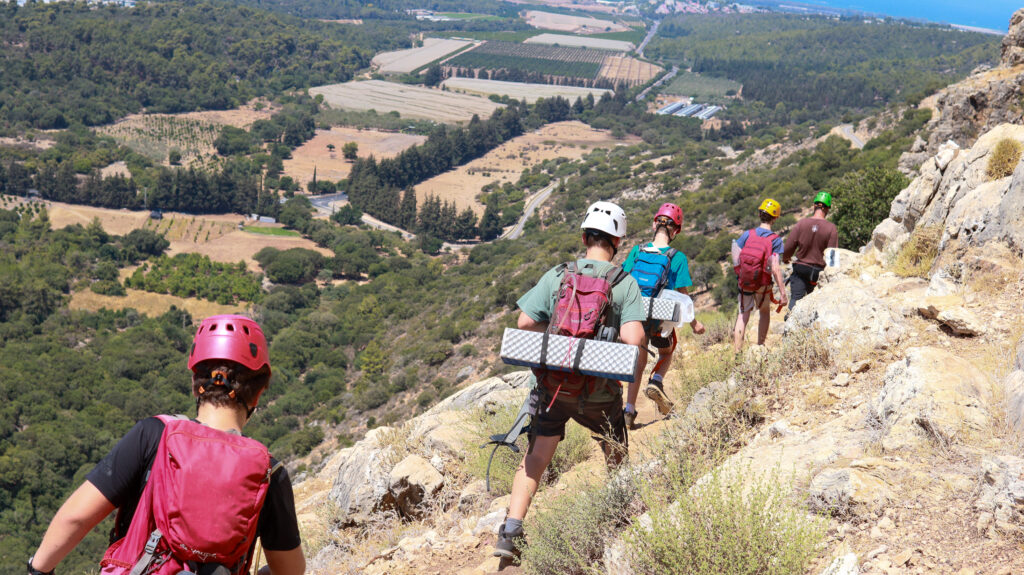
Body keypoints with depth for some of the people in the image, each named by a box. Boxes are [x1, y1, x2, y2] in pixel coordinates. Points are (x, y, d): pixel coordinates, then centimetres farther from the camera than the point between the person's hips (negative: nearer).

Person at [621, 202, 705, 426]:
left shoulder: (637, 251, -2)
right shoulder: (678, 258, -9)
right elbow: (683, 296, -6)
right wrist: (693, 323, 6)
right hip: (660, 319, -2)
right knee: (666, 352, 27)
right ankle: (656, 382, -2)